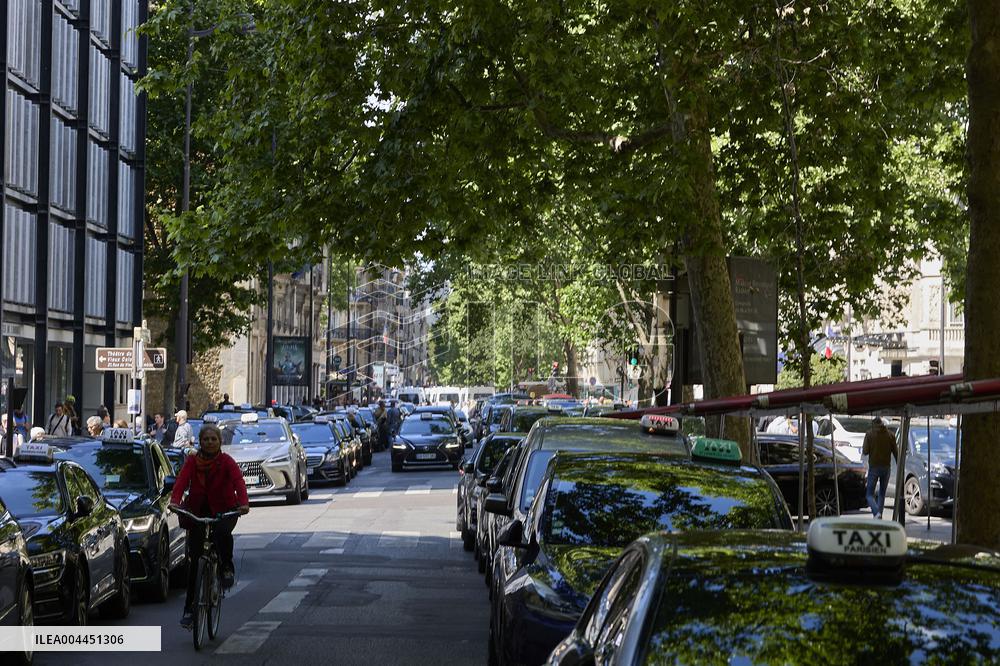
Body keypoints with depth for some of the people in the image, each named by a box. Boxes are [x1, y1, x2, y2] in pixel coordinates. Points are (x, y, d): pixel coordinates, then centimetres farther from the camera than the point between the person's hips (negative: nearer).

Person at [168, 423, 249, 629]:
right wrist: (175, 501, -38)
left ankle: (227, 567, -7)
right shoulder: (192, 461, -3)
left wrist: (244, 503, -43)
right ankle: (190, 608, 9)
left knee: (222, 532, -36)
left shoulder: (226, 461, -9)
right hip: (198, 510, 2)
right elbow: (181, 481, -18)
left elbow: (238, 481, -24)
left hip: (224, 511, -2)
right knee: (194, 558, 0)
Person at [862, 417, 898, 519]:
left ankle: (877, 513, -23)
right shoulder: (890, 434, 4)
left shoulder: (869, 434, -5)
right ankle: (879, 514, 14)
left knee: (869, 494, 1)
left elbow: (865, 451, -9)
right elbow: (895, 452, 3)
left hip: (874, 467, -3)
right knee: (882, 493, 17)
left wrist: (862, 450, 13)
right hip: (886, 467, 3)